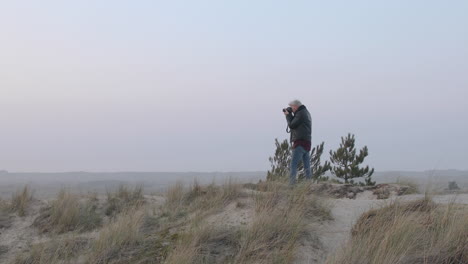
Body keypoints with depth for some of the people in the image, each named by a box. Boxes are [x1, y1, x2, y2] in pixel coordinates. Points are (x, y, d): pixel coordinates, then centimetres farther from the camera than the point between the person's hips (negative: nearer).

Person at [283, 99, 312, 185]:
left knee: (293, 164, -15)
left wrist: (288, 115, 5)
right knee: (307, 166, 6)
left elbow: (291, 125, -9)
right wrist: (289, 115, 14)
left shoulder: (301, 113, -9)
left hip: (300, 142, -10)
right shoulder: (306, 113, 21)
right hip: (307, 143, 10)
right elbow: (295, 123, 24)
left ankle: (291, 184, -24)